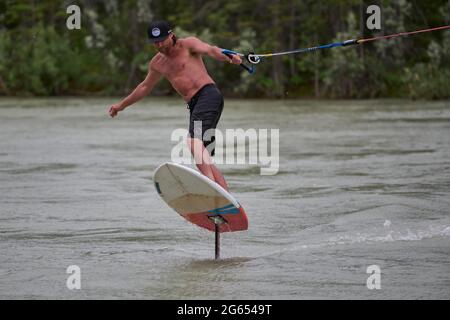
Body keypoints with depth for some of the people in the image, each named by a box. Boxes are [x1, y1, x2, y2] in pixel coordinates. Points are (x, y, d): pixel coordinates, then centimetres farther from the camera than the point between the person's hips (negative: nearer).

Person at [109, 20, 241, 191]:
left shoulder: (187, 45, 2)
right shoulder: (157, 63, 22)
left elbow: (210, 50, -17)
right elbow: (145, 87, 39)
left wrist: (229, 57, -38)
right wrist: (122, 105, 47)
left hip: (208, 95, -8)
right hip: (194, 105, 8)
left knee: (194, 141, -30)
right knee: (205, 161, 2)